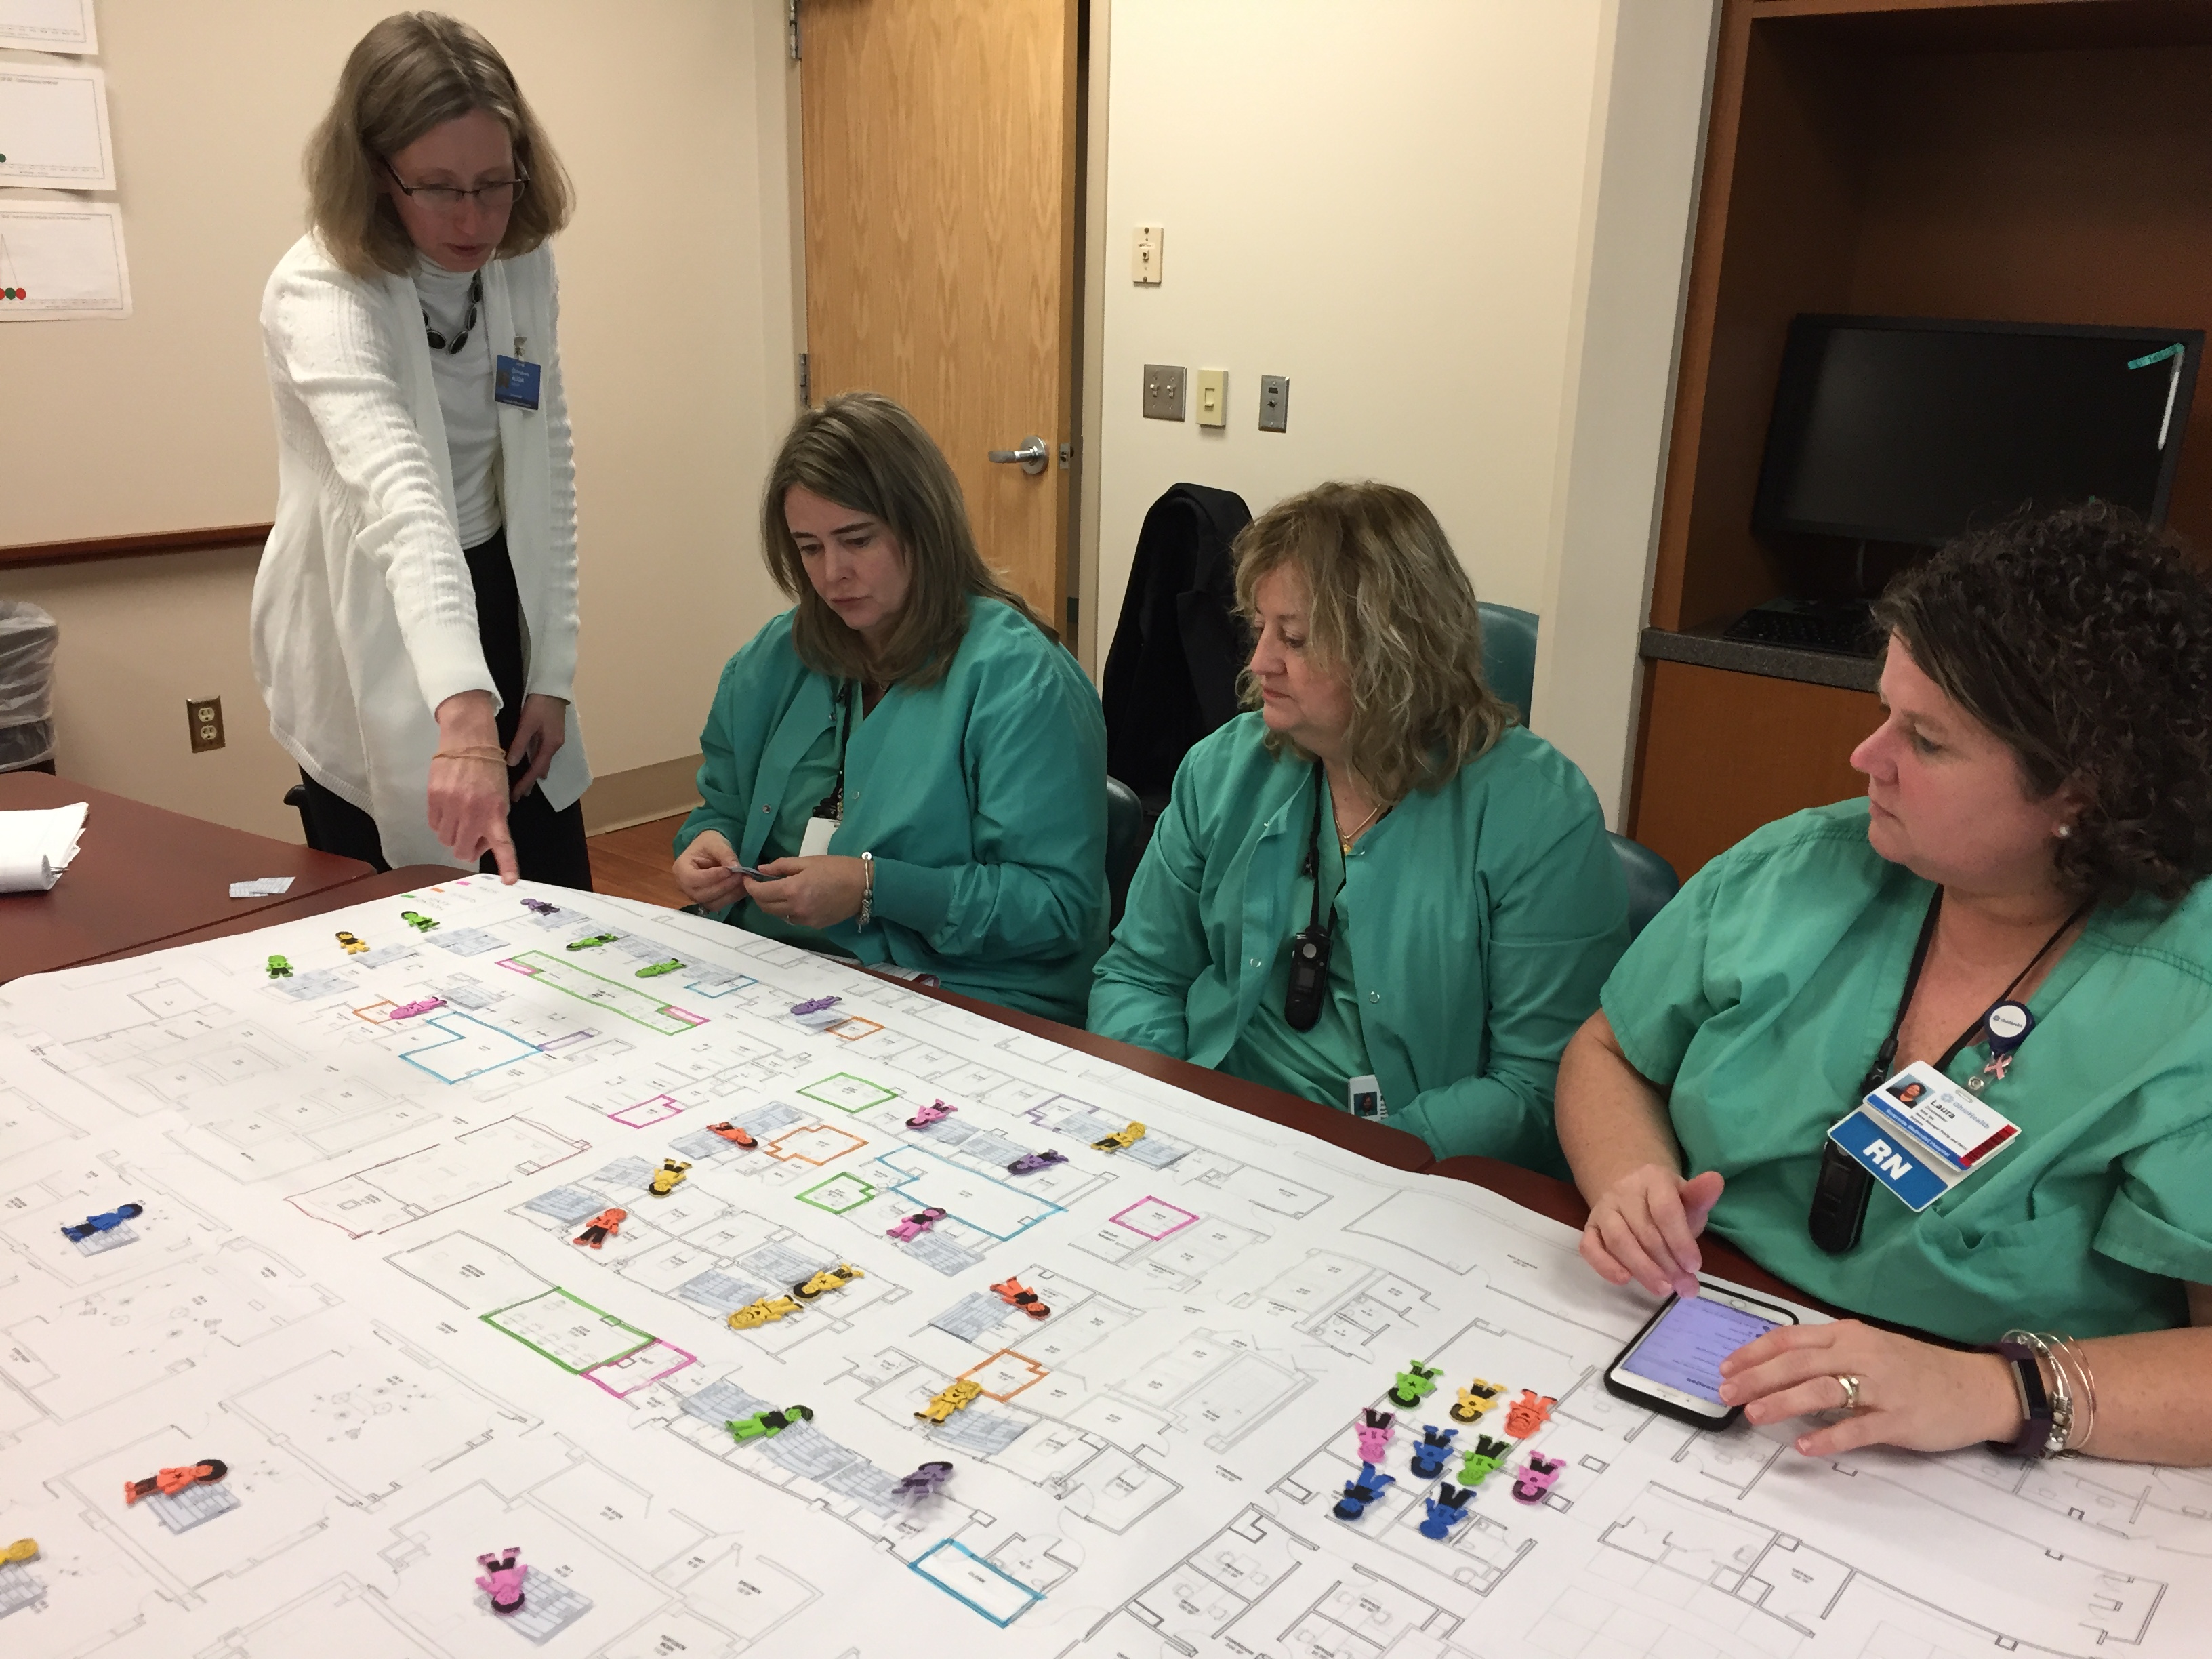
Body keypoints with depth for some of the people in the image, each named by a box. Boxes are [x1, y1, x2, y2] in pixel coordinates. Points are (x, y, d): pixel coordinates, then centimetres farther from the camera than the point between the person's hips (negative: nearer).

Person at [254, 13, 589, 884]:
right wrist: (464, 714, -55)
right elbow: (398, 491, -42)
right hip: (372, 645, -5)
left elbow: (548, 470, 3)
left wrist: (550, 672, -2)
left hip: (501, 607, 5)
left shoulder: (524, 265, -5)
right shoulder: (319, 293, -23)